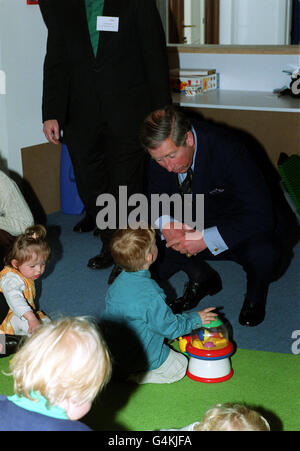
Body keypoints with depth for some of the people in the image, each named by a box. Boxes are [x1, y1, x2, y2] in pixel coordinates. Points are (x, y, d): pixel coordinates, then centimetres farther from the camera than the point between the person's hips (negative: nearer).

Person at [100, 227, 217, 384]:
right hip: (139, 356, -8)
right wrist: (195, 319, -2)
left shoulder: (118, 282, -6)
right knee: (180, 366, 9)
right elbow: (170, 327, -19)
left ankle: (118, 368, 11)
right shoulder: (150, 295, -30)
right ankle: (130, 375, -3)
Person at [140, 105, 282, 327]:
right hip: (194, 226, 5)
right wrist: (166, 224, -25)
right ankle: (202, 279, 10)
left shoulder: (227, 148, -30)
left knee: (263, 253, -37)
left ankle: (255, 297, 1)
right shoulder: (163, 150, -14)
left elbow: (261, 214, -33)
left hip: (235, 231, -5)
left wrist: (205, 239, -38)